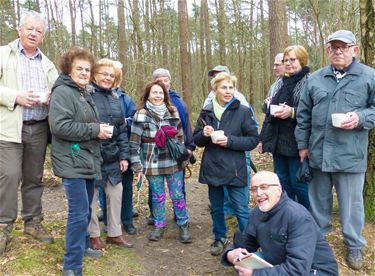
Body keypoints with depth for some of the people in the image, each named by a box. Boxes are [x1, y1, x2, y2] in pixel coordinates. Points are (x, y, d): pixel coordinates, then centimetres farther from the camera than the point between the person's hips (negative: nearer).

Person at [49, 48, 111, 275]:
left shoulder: (86, 93, 18)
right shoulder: (62, 92, -11)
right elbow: (59, 126, -24)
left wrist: (102, 130, 11)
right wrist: (95, 130, -19)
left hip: (89, 160, 9)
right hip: (72, 161, -9)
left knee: (85, 209, 19)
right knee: (79, 213, -10)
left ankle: (82, 246, 37)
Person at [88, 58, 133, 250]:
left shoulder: (115, 99, 11)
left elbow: (122, 130, 12)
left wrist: (124, 155, 8)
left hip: (113, 157, 6)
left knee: (116, 194, 12)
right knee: (91, 197, 6)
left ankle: (114, 233, 28)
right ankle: (93, 235, 24)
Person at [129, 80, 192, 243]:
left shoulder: (173, 112, 5)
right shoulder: (141, 115, -7)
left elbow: (180, 136, 12)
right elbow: (134, 143, -7)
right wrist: (137, 166, -9)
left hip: (173, 162, 2)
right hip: (152, 164, -2)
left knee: (177, 195, 7)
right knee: (157, 196, 11)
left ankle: (183, 225, 21)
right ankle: (159, 225, 29)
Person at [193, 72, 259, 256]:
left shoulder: (243, 112, -6)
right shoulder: (206, 112, 4)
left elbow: (253, 140, -7)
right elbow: (197, 140, 9)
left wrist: (230, 141, -19)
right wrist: (204, 134, -13)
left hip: (234, 170, -3)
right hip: (212, 168, 4)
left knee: (241, 210, 0)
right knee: (216, 207, 17)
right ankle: (220, 238, 37)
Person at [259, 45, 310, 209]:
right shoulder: (282, 83, 17)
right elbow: (270, 113, 22)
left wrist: (292, 112, -25)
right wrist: (264, 138, 19)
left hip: (297, 143, -8)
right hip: (279, 142, 8)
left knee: (299, 184, 0)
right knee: (282, 182, 15)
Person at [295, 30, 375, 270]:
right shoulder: (315, 79, 9)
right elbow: (304, 114, 11)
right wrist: (303, 144, 9)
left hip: (350, 154, -3)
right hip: (318, 152, 3)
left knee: (351, 202, 7)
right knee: (319, 198, 17)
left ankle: (354, 245, 26)